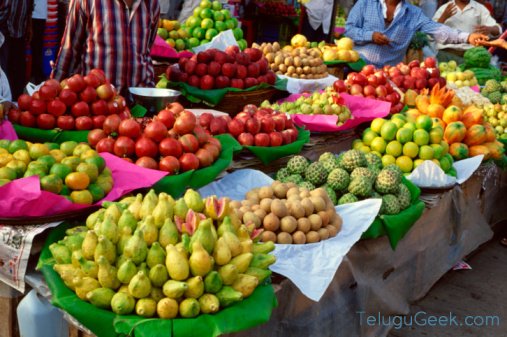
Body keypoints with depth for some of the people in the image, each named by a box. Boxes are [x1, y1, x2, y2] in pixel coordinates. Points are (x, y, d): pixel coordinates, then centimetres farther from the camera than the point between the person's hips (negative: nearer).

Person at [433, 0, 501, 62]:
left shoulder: (480, 8, 10)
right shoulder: (444, 8, 8)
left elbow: (497, 30, 3)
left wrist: (489, 29, -21)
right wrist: (444, 17, -15)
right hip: (447, 53, 0)